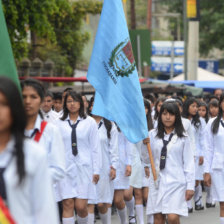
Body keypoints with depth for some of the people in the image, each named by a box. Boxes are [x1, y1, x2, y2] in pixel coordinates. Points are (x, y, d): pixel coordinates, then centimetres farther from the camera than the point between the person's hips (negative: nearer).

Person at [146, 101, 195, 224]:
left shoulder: (183, 137, 3)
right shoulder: (153, 135, 6)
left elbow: (188, 163, 4)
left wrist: (190, 186, 1)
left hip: (176, 182, -2)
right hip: (157, 181, 2)